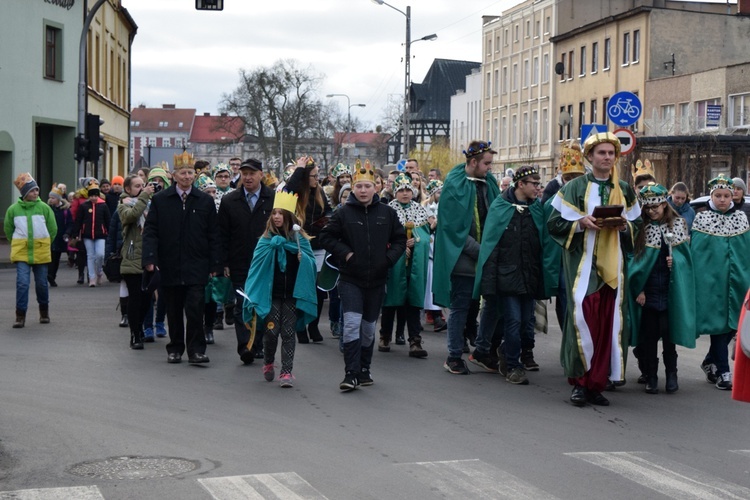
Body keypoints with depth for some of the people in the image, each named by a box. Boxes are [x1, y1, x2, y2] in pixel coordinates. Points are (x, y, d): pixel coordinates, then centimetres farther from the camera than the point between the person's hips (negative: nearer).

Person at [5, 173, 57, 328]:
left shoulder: (44, 207, -4)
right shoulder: (13, 209, -3)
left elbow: (52, 229, 7)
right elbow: (8, 230, 11)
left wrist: (43, 244, 10)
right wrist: (17, 245, 11)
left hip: (41, 252, 1)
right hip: (21, 252, -1)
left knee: (41, 283, 10)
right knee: (22, 283, -10)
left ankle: (44, 312, 29)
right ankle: (20, 316, -3)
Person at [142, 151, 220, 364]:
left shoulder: (205, 201, 5)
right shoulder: (160, 200, 4)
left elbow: (212, 235, 6)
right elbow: (150, 231, 2)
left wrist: (214, 264, 2)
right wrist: (150, 258, -10)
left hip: (196, 267, -1)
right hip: (169, 265, 1)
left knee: (195, 308, -9)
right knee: (174, 311, 8)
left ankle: (196, 350, 0)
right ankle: (175, 349, 20)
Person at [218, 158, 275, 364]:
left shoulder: (274, 199, 1)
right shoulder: (229, 201, 6)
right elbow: (222, 235, 6)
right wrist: (224, 263, -1)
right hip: (240, 265, 0)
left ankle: (260, 345, 18)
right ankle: (245, 347, -9)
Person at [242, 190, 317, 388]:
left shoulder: (300, 238, 4)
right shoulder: (267, 238, 5)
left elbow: (311, 263, 1)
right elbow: (258, 261, -7)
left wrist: (302, 258, -19)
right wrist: (273, 244, -18)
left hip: (293, 292, 0)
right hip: (271, 293, 0)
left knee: (288, 333, 0)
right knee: (272, 331, 0)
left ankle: (286, 372, 3)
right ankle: (268, 362, 26)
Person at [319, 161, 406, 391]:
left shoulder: (387, 213, 3)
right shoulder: (343, 213, -4)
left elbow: (400, 239, 11)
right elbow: (326, 237, 1)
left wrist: (389, 258, -4)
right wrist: (345, 253, -10)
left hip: (377, 279, 3)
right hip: (350, 279, -3)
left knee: (369, 327, 12)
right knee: (352, 323, -15)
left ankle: (364, 370, 26)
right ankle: (351, 373, -13)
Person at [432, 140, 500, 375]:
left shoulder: (489, 182, 10)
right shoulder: (455, 186, -10)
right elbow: (454, 227, -15)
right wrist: (478, 251, -18)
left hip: (486, 256, 6)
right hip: (463, 257, -6)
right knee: (460, 307, 0)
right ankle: (454, 357, 7)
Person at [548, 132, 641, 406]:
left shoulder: (625, 190, 14)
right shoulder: (575, 188, 3)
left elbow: (637, 225, 17)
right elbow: (554, 223, 1)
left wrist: (624, 225, -5)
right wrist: (581, 223, -15)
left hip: (612, 265, 4)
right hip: (583, 263, -3)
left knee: (608, 323, 0)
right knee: (583, 318, -15)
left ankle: (597, 383, 8)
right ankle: (580, 382, -5)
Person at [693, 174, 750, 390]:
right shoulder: (701, 219, 0)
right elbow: (695, 253, -3)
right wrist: (696, 282, -9)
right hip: (712, 281, -4)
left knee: (733, 324, 7)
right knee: (719, 323, -2)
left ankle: (710, 362, 26)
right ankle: (723, 372, 4)